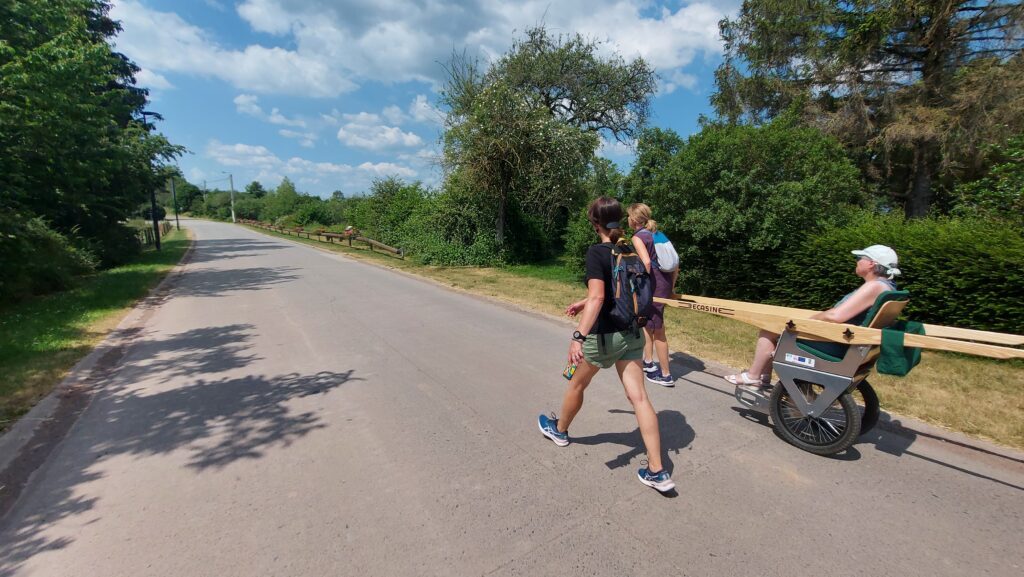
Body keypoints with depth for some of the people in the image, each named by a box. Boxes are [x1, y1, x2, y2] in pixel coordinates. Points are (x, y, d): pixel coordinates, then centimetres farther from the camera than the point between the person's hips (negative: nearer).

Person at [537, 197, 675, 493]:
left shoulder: (596, 252, -17)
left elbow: (597, 297, -29)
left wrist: (578, 336, -34)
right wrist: (584, 304, 26)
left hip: (605, 335, -6)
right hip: (632, 334, 6)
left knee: (577, 384, 18)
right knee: (638, 396, 5)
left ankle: (559, 429, 44)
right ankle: (657, 471, 7)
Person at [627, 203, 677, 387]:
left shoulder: (638, 237, -8)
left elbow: (646, 262, -24)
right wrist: (671, 285, 20)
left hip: (654, 285, -9)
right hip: (665, 283, 9)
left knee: (657, 330, 0)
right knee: (646, 322, 24)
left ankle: (666, 375, 10)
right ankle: (648, 362, 35)